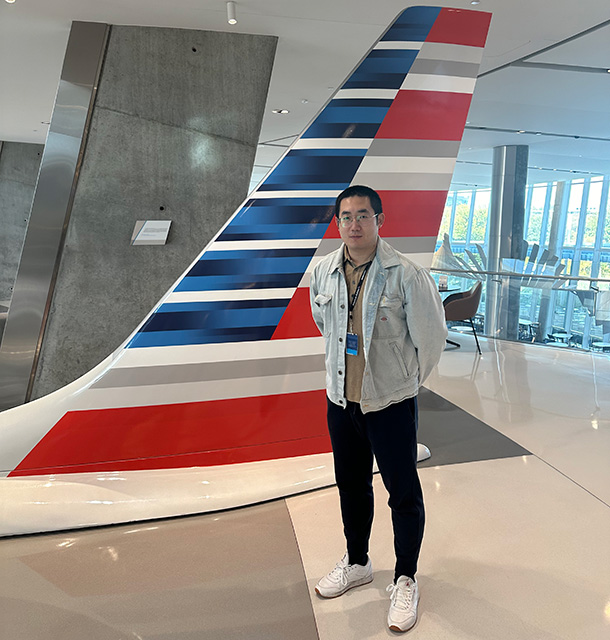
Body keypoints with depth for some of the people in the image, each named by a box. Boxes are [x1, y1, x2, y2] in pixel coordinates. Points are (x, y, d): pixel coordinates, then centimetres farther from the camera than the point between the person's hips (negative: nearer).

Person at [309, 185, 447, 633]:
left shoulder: (407, 275, -18)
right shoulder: (323, 272, -2)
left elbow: (431, 337, -8)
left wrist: (407, 380, 4)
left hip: (391, 403, -4)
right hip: (341, 399, 5)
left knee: (404, 494, 9)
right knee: (351, 486, 20)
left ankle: (405, 580, 31)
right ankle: (357, 563, 43)